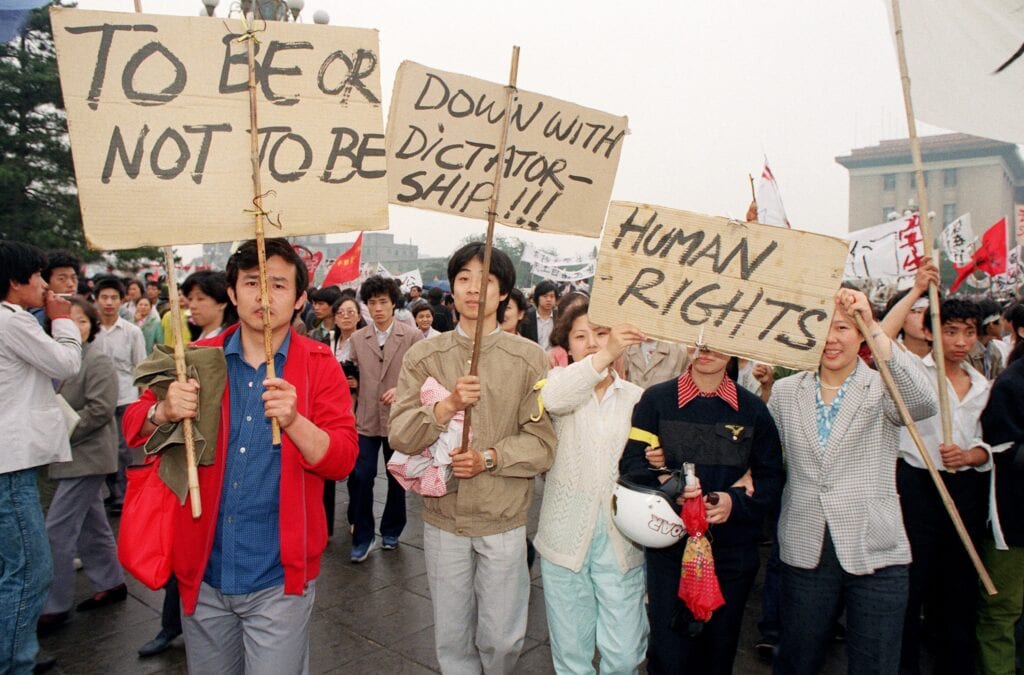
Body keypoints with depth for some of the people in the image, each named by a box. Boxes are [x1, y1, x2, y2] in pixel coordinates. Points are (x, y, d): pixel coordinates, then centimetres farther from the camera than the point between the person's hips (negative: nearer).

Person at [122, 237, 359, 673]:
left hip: (279, 577, -3)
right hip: (203, 571, 4)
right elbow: (135, 430, 6)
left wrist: (294, 421, -29)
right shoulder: (198, 359, 3)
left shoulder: (319, 365, -5)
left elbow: (342, 460, -10)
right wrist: (164, 412, -17)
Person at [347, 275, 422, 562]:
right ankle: (363, 537, 15)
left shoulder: (413, 337, -4)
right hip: (366, 420, 1)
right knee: (360, 479, -2)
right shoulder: (357, 339, 5)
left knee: (397, 480, 13)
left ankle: (391, 532, 33)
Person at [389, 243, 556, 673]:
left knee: (502, 638, 13)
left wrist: (490, 458, -20)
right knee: (451, 637, 17)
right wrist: (447, 406, -24)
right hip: (442, 516, 1)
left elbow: (542, 442, -6)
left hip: (504, 521, -1)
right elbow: (400, 436, -9)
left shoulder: (528, 359, -6)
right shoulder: (423, 356, -1)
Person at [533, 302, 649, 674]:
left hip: (621, 540, 1)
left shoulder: (636, 397, 5)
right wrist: (606, 356, -35)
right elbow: (553, 398, -25)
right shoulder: (561, 381, 1)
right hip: (567, 534, 0)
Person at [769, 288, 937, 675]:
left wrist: (873, 327, -31)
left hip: (876, 554, -2)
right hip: (805, 552, 2)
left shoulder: (882, 390, -3)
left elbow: (924, 402, -26)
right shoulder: (785, 392, 5)